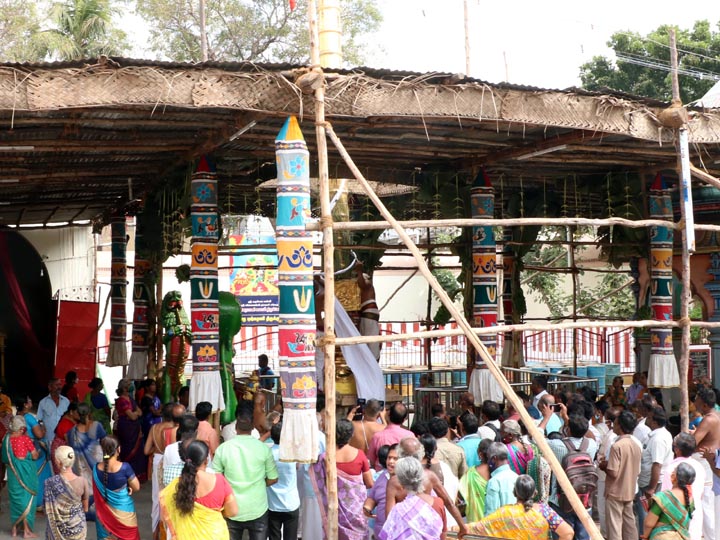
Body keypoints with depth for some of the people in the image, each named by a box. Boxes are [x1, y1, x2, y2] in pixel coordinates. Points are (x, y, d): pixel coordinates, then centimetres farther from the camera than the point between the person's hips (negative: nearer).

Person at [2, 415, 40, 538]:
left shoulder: (6, 439, -3)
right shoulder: (25, 439, -15)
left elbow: (5, 458, 4)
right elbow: (35, 456, -10)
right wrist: (37, 451, 10)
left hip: (12, 471, 4)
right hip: (25, 471, -4)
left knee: (15, 497, 16)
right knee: (27, 499, 5)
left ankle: (14, 529, 22)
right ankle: (27, 530, 8)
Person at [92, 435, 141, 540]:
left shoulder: (97, 468, -11)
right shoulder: (124, 467, -23)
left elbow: (97, 493, 1)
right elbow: (136, 487, -11)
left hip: (105, 511, 3)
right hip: (123, 509, -3)